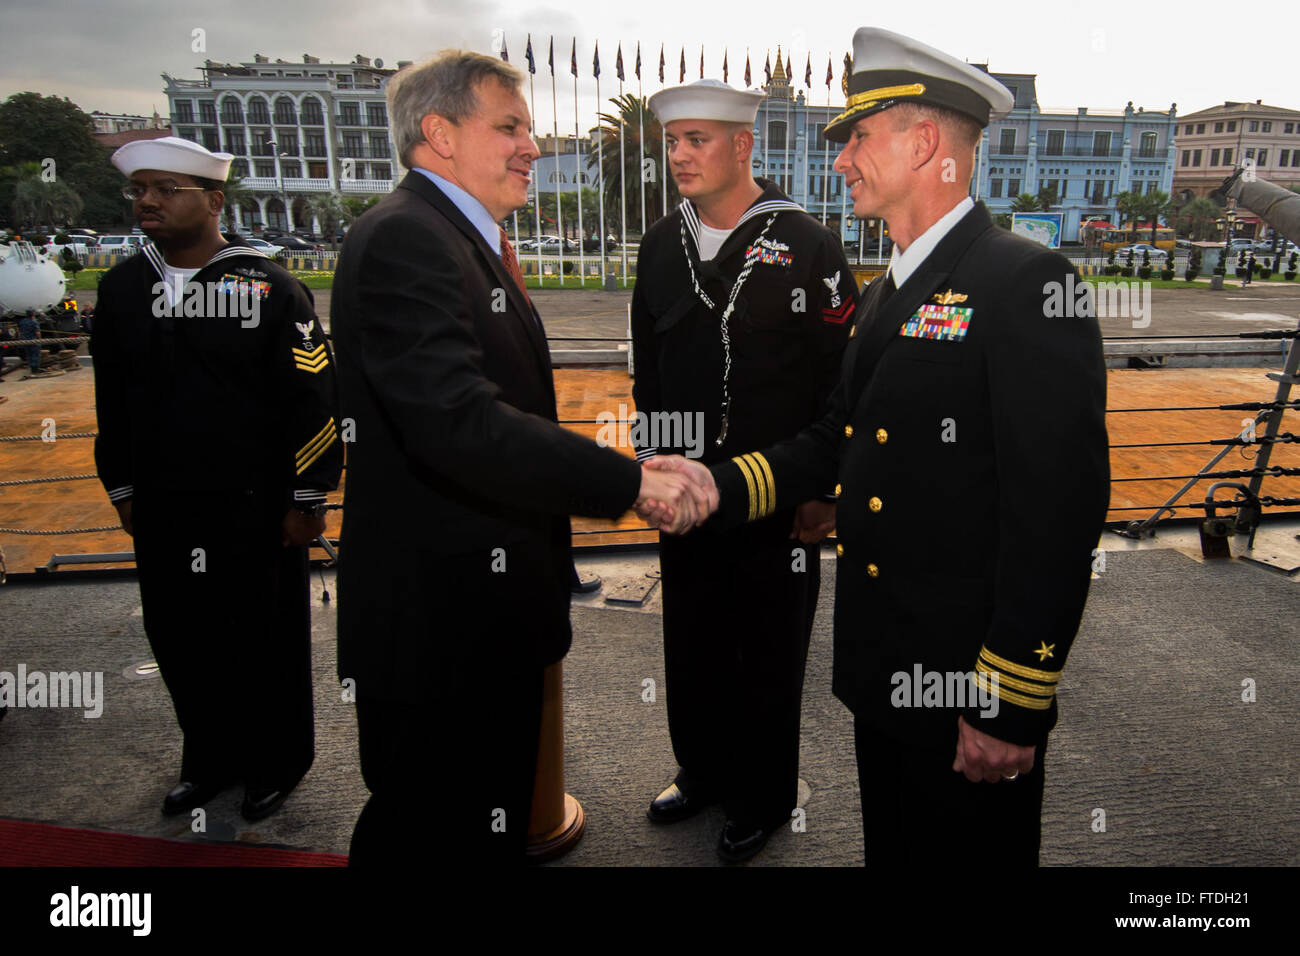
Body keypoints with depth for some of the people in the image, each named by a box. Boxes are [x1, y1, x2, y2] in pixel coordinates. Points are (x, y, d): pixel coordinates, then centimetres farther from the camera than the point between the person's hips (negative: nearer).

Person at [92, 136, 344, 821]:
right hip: (160, 509, 5)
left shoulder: (270, 286, -8)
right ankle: (211, 757, 37)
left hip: (255, 508, -4)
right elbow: (111, 400, 15)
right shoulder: (120, 288, 7)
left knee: (267, 639, 8)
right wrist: (123, 490, 14)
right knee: (179, 639, 14)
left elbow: (313, 399, -9)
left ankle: (276, 764, 30)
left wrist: (306, 499, -10)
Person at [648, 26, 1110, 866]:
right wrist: (723, 484, -1)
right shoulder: (885, 295, 12)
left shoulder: (1028, 283, -17)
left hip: (968, 682, -8)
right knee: (892, 846, 25)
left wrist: (1011, 705, -20)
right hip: (881, 669, 8)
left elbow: (1060, 506, -21)